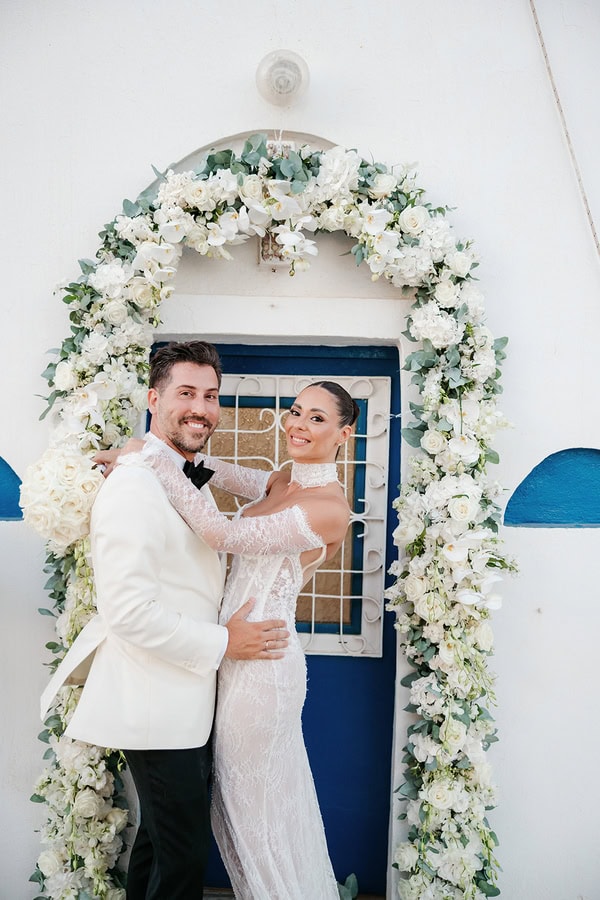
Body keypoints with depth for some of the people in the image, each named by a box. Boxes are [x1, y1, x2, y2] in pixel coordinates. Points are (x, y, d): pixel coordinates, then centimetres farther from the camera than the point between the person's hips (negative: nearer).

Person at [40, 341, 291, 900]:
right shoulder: (135, 486, -20)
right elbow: (129, 611, -25)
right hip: (159, 709, -10)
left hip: (178, 702, 10)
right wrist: (222, 644, -17)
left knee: (158, 843, 24)